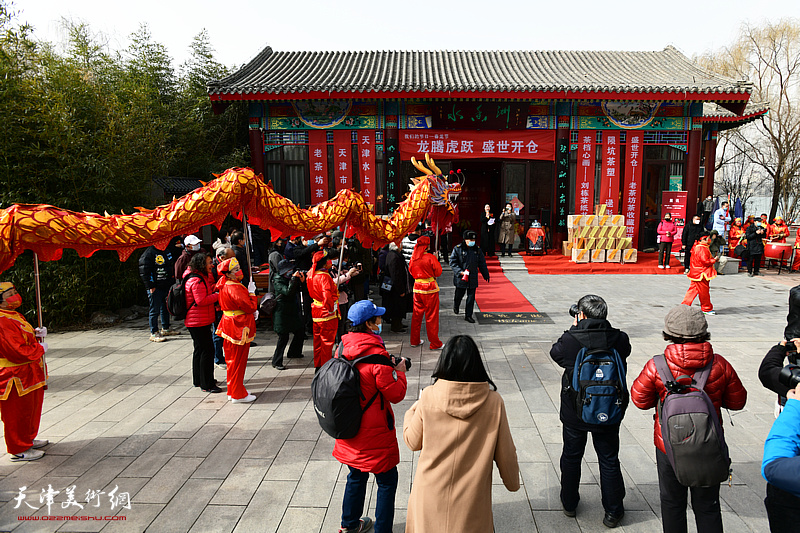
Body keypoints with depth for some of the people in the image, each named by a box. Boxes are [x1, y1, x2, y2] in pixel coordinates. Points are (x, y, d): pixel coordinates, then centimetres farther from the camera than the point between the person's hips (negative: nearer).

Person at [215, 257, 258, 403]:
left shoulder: (226, 286, 9)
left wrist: (253, 311, 4)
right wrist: (252, 292, -10)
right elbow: (250, 306, -23)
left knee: (233, 359, 18)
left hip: (230, 325, 10)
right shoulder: (235, 289, -23)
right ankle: (238, 395, 10)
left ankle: (233, 390, 31)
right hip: (239, 329, -10)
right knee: (238, 360, 0)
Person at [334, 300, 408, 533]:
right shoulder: (376, 354, -25)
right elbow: (395, 395, -18)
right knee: (387, 480, 10)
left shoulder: (343, 347, -3)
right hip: (374, 433, -8)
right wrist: (399, 372, -3)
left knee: (357, 475, 25)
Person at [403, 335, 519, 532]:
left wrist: (411, 412, 17)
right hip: (471, 500, 0)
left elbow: (413, 442, -2)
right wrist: (513, 482, 15)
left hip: (431, 495, 1)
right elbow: (505, 453, -5)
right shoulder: (493, 402, -15)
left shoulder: (429, 397, -15)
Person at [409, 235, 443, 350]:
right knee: (432, 317, 2)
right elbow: (438, 272, -7)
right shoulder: (430, 257, -15)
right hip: (430, 289, -5)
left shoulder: (413, 257, 2)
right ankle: (434, 343, 8)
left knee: (417, 315, 15)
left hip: (417, 288, 6)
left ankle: (415, 340, 23)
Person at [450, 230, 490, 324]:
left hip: (473, 278, 3)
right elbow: (452, 262, -9)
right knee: (459, 294, 13)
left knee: (471, 297, 2)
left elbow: (482, 264, 14)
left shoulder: (477, 250, 5)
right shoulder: (458, 249, -8)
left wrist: (486, 275, 17)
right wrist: (460, 272, -19)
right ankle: (456, 306, 45)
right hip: (460, 278, -3)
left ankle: (468, 315, 12)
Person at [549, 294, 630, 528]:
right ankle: (613, 511, 30)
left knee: (571, 456, 20)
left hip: (574, 412, -1)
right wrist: (597, 329, 5)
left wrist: (575, 329, 5)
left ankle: (569, 503, 36)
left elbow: (555, 352, -1)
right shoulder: (620, 339, -16)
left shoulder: (570, 340, -22)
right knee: (609, 461, 18)